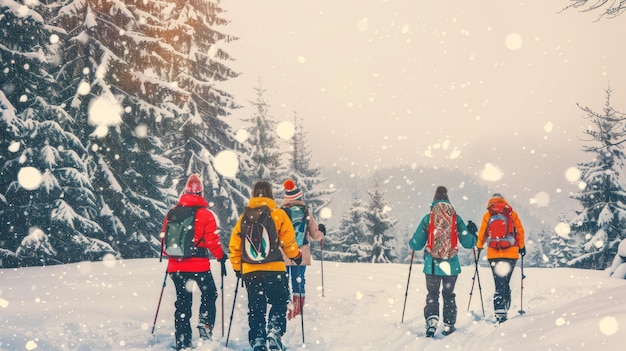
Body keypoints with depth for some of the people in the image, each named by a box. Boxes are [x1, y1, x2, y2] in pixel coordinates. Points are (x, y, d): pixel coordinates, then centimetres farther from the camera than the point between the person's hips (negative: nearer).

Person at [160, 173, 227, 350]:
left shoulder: (172, 213, 4)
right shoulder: (206, 214, -8)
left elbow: (164, 239, 10)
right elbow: (212, 241, -9)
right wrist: (221, 257, 8)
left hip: (176, 266, 4)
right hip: (199, 265, -4)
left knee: (182, 302, 12)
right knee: (209, 294, 19)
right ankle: (205, 324, 0)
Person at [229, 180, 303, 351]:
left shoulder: (244, 217, 7)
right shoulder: (278, 214, -2)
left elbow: (234, 245, 7)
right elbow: (288, 241, -1)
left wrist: (237, 267, 20)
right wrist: (296, 256, 18)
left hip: (249, 271, 3)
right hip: (274, 270, -3)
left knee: (255, 308, 11)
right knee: (279, 302, 13)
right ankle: (274, 332, -6)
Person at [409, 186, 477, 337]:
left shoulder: (427, 219, -2)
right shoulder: (456, 218, -1)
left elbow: (416, 244, 0)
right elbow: (467, 242, 1)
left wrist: (412, 241, 24)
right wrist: (472, 233, 22)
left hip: (432, 265, -1)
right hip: (451, 265, 1)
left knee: (432, 294, 9)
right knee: (449, 295, 16)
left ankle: (431, 320, -13)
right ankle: (448, 325, 16)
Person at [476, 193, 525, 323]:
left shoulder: (487, 215, 4)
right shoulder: (512, 214, 6)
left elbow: (482, 233, 7)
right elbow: (520, 231, 8)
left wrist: (479, 247, 24)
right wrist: (521, 247, 22)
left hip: (493, 254, 0)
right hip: (511, 254, 1)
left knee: (499, 284, -1)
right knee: (506, 283, 13)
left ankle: (499, 312, -13)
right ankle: (504, 310, 11)